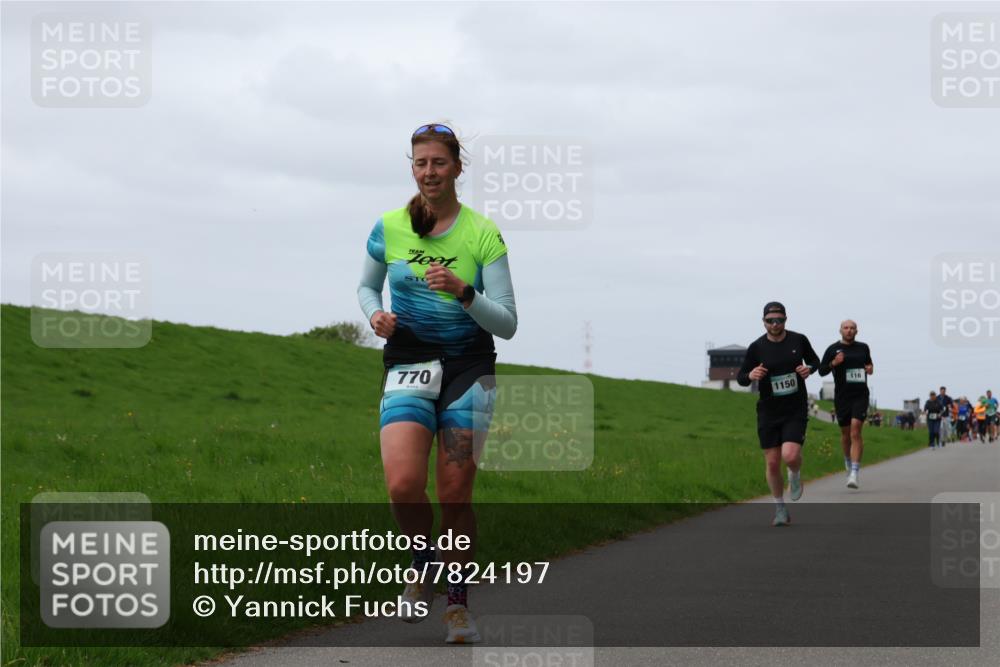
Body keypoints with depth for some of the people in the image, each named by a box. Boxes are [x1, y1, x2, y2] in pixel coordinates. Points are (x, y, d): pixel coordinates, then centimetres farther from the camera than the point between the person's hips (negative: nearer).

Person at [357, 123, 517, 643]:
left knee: (454, 493, -3)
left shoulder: (483, 234, -5)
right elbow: (366, 286, 20)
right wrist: (375, 315, -2)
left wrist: (463, 292, -24)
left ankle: (458, 601, 16)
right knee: (403, 484, -19)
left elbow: (507, 324, -7)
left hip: (469, 365, -1)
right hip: (407, 364, 1)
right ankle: (423, 566, 10)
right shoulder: (390, 227, 2)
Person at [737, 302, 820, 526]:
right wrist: (750, 376, -22)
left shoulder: (798, 340, -3)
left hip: (796, 410, -1)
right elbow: (741, 378, 1)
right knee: (772, 463, 1)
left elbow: (814, 360, 16)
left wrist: (809, 368, -8)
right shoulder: (756, 348, -6)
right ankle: (780, 508, 21)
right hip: (768, 412, 1)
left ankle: (795, 475, 17)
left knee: (790, 456, -20)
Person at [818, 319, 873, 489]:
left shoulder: (863, 347, 9)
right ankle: (848, 462, 42)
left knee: (855, 432, -16)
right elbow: (821, 370, 2)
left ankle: (854, 474, -21)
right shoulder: (833, 349, 2)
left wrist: (870, 369, 3)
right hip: (841, 397, 1)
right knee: (845, 433, 11)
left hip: (860, 395, -1)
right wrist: (833, 363, -16)